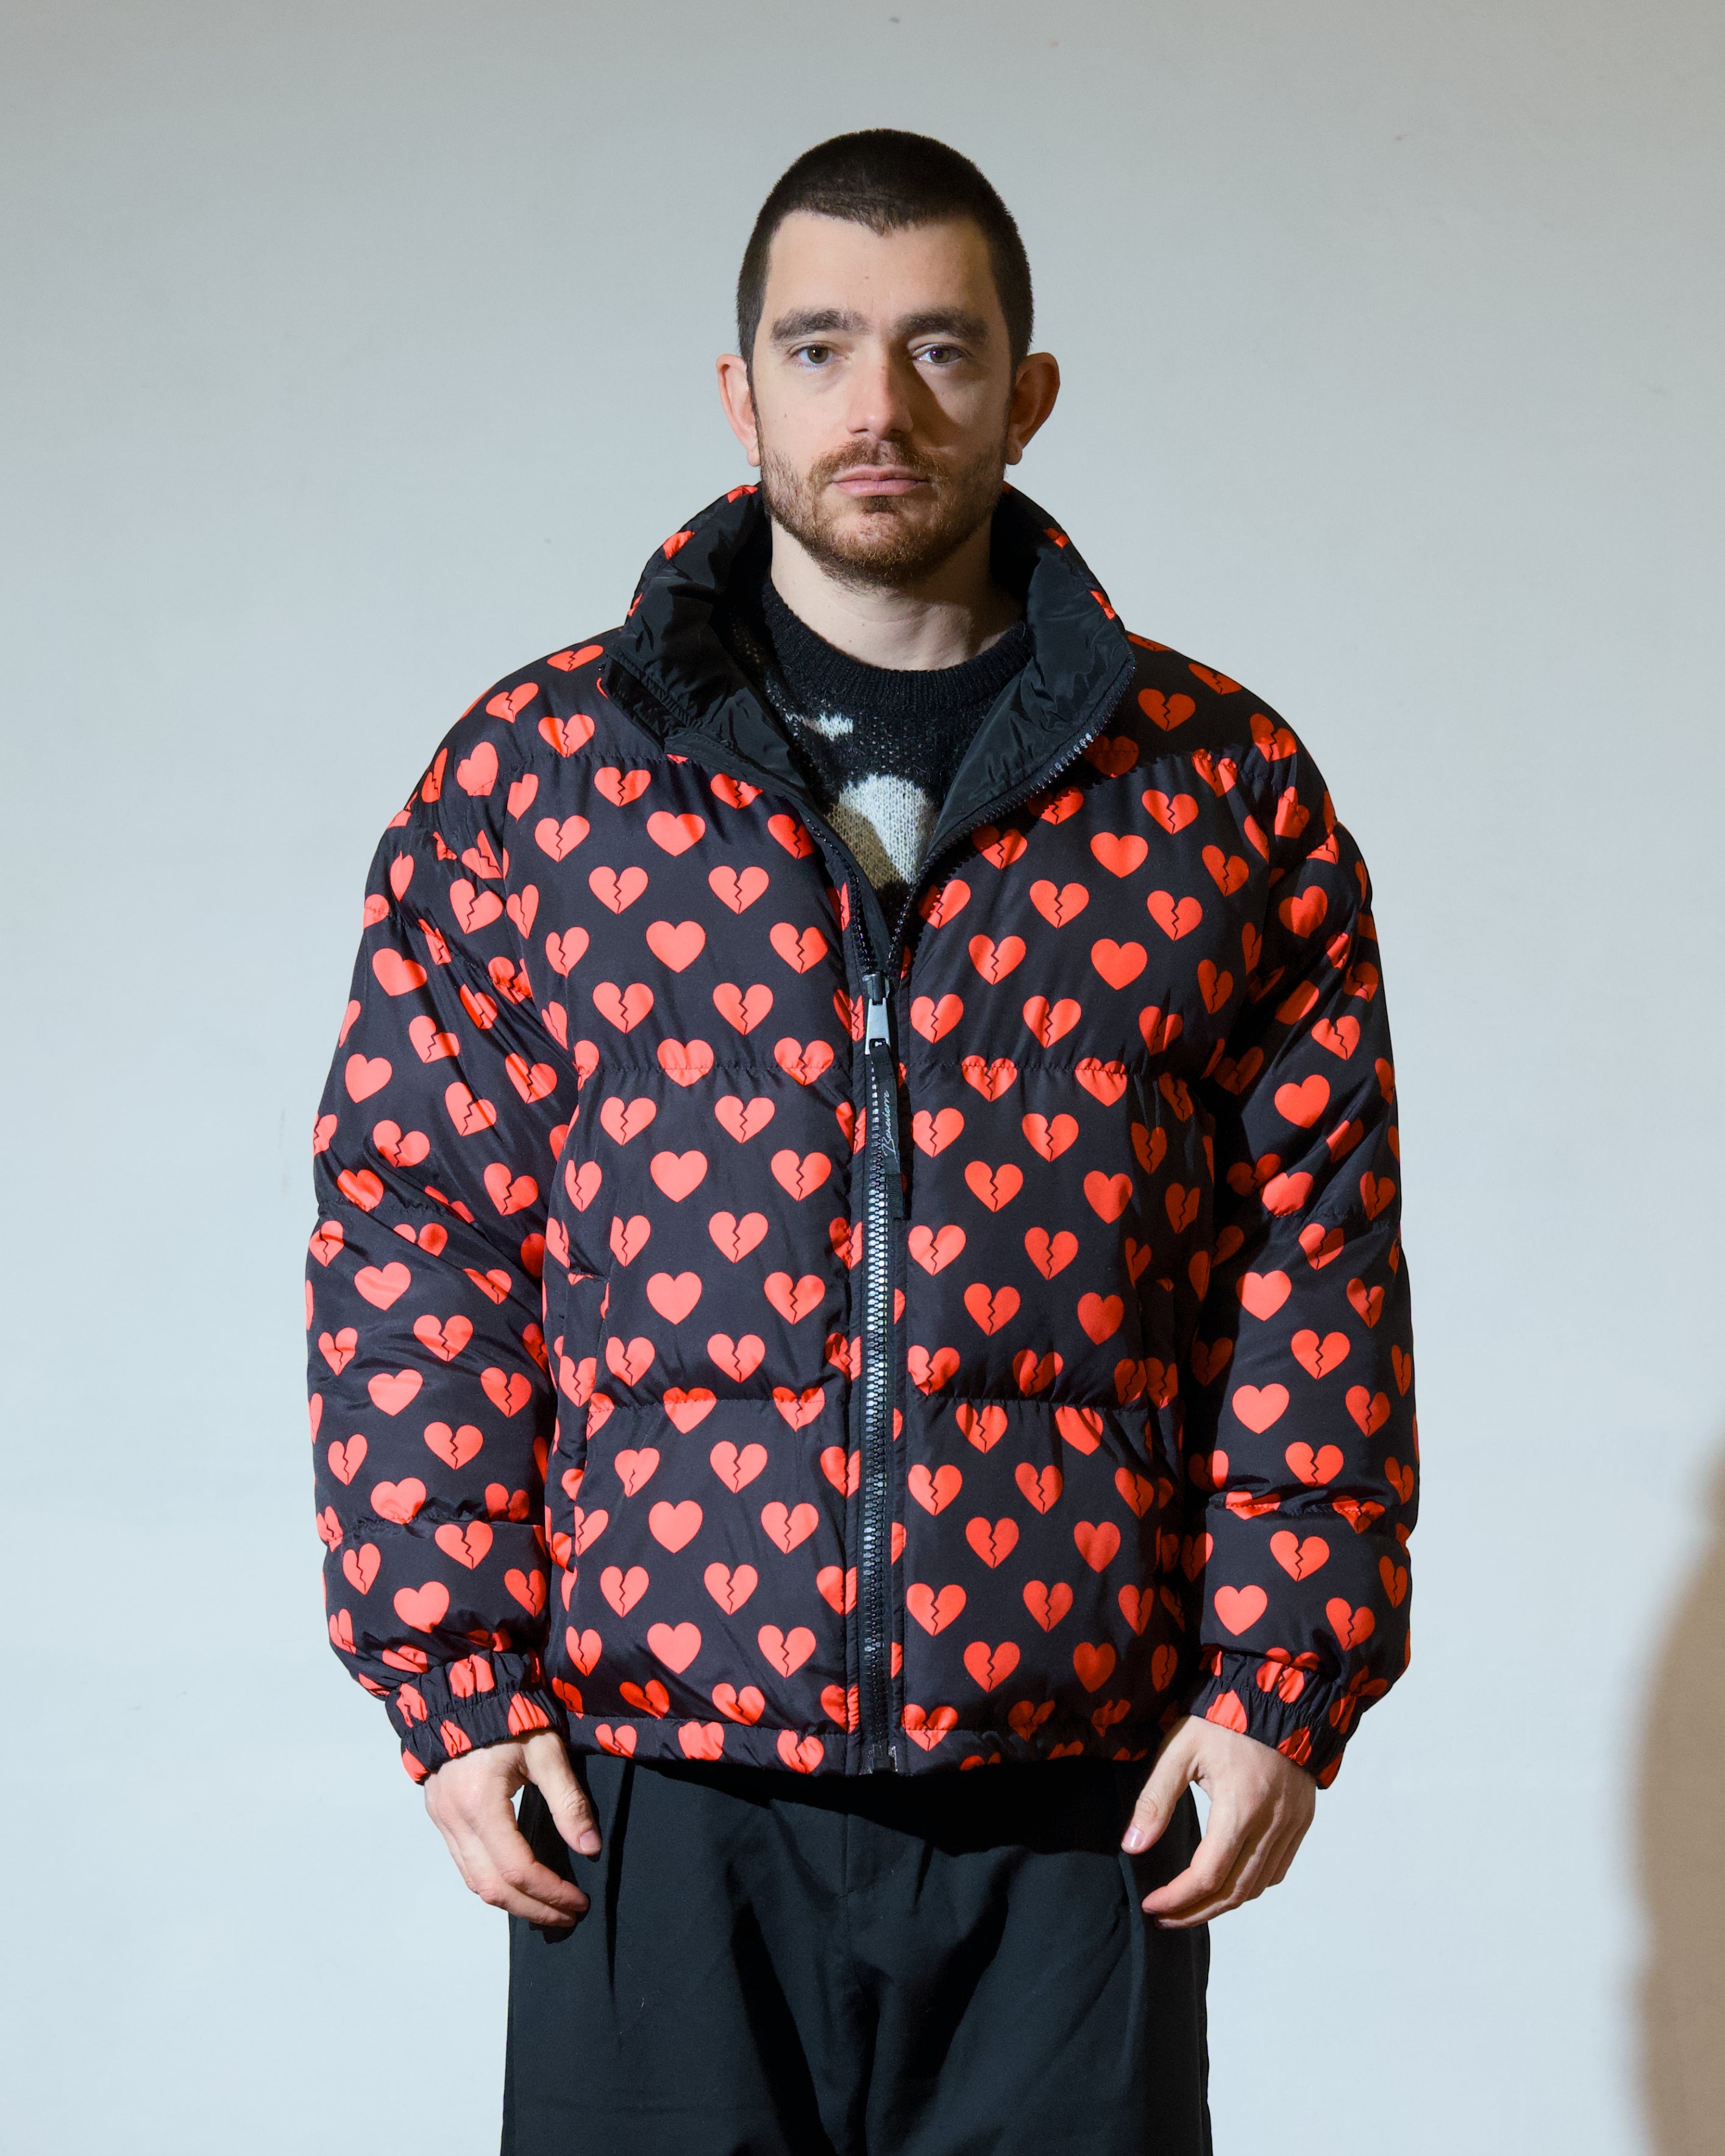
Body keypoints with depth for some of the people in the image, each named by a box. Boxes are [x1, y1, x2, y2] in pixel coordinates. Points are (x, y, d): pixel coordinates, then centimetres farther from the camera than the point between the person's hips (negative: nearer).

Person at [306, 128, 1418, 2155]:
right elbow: (413, 1233, 4)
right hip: (656, 1805, 0)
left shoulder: (1228, 793, 6)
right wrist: (454, 1680, -3)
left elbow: (1316, 1269, 6)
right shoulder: (531, 773, 5)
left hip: (1082, 1814, 1)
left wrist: (1284, 1688, -1)